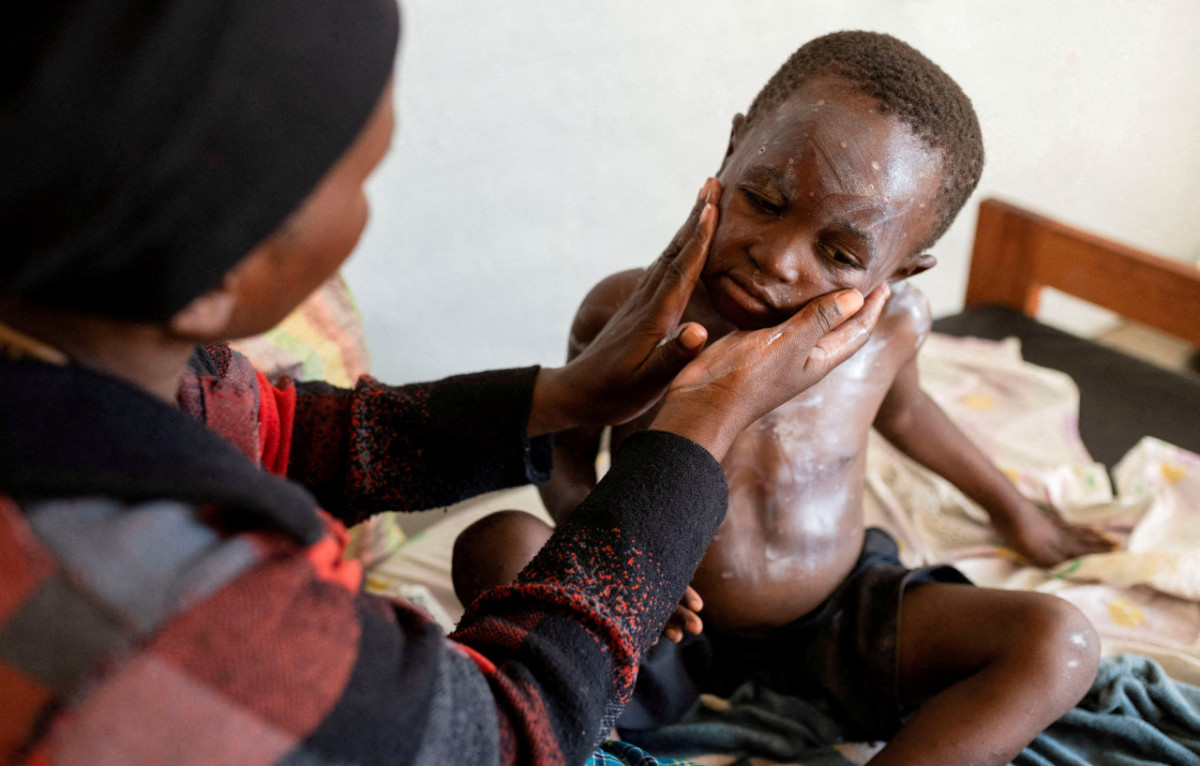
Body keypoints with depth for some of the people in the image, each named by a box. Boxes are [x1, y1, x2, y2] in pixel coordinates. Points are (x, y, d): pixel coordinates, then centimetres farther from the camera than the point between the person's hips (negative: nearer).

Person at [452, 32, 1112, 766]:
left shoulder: (892, 323, -13)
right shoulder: (626, 316, -19)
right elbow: (565, 458, -2)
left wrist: (1014, 511, 27)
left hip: (834, 620, 3)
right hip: (666, 628, -2)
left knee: (1058, 644, -19)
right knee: (497, 543, -28)